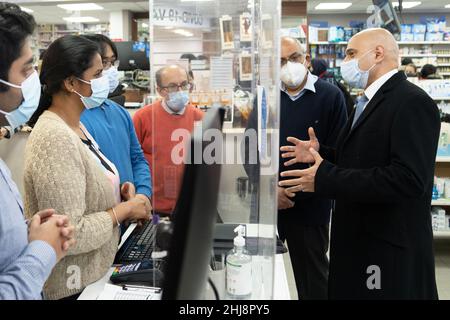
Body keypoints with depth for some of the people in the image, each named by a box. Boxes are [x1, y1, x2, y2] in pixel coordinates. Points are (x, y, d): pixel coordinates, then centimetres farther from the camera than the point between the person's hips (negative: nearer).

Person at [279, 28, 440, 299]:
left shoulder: (412, 103, -18)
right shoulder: (370, 102, 13)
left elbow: (409, 179, -29)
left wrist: (325, 178, -28)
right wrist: (320, 153, 4)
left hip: (390, 249, -9)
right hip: (357, 240, 9)